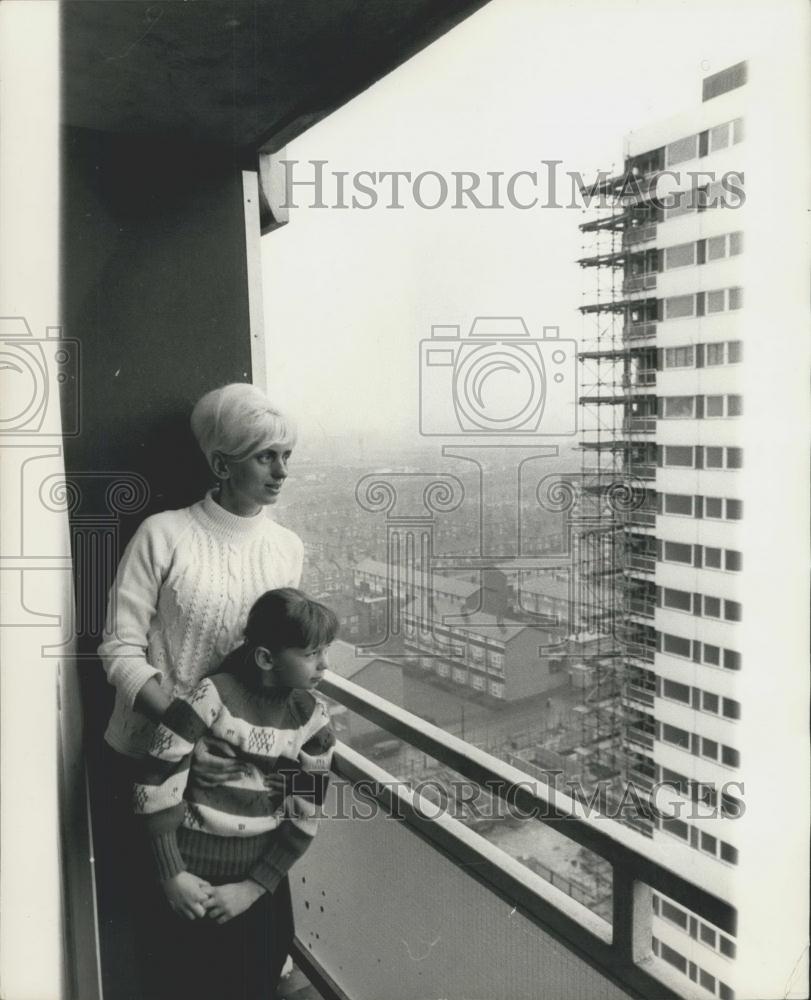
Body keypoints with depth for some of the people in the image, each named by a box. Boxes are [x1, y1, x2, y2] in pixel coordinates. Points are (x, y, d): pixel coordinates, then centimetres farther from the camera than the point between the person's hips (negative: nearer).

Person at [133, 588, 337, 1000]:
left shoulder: (312, 717, -7)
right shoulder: (211, 697, -19)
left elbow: (304, 816, -3)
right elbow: (156, 784, -15)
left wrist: (254, 887, -7)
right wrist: (172, 874, -12)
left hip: (263, 871, 3)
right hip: (194, 867, -3)